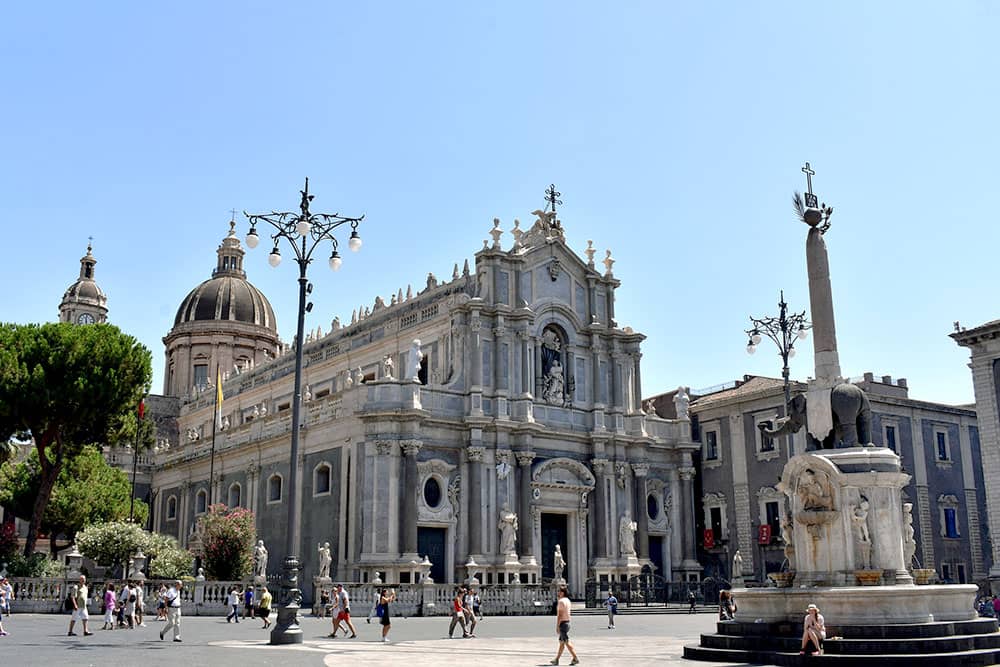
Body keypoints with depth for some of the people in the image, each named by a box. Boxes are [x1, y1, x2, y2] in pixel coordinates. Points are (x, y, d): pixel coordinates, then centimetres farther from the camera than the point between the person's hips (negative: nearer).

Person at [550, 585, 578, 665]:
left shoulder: (561, 601, -17)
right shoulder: (567, 600, 14)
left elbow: (559, 615, -21)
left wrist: (557, 626, -19)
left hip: (562, 623, -10)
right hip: (567, 622, 10)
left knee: (566, 642, -7)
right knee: (561, 642, 12)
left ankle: (575, 658, -9)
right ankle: (556, 659, 17)